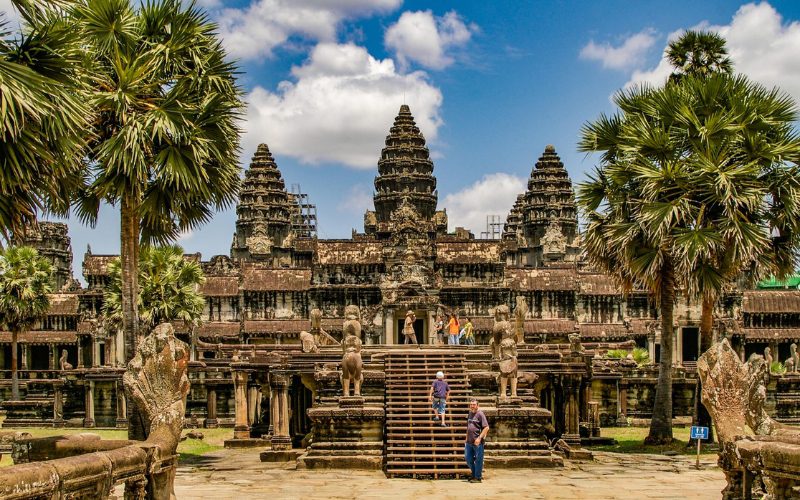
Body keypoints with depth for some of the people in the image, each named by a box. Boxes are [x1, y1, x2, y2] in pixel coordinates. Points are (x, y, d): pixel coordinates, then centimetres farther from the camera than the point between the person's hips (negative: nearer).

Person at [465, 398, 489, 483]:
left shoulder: (480, 414, -9)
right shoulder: (470, 414, 14)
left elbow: (486, 428, -14)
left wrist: (479, 438, -18)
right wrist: (467, 438, 21)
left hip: (477, 442, -8)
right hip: (469, 442, 8)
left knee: (478, 459, 1)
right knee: (468, 458, 12)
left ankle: (478, 477, 9)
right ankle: (474, 474, 27)